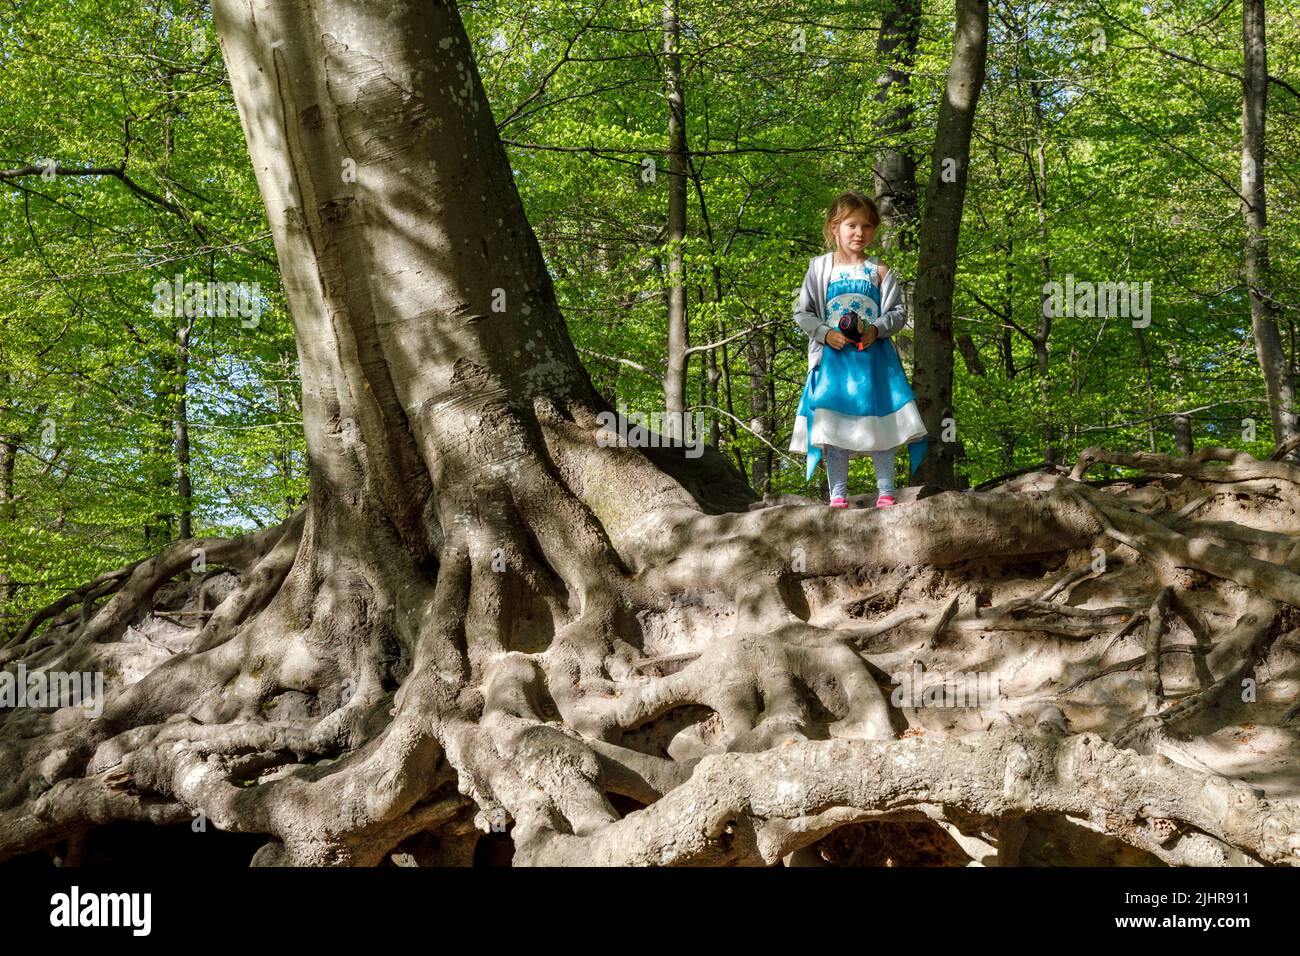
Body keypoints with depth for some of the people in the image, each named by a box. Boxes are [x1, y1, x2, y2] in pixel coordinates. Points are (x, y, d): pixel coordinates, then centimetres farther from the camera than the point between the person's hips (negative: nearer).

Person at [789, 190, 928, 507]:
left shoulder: (879, 271, 5)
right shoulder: (820, 268, 5)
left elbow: (898, 313, 5)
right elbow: (803, 312, 6)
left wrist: (877, 329, -14)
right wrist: (826, 334, -10)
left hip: (874, 356, 0)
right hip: (833, 357, 0)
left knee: (879, 420, -2)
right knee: (834, 424, -2)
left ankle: (885, 491, 5)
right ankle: (838, 494, 4)